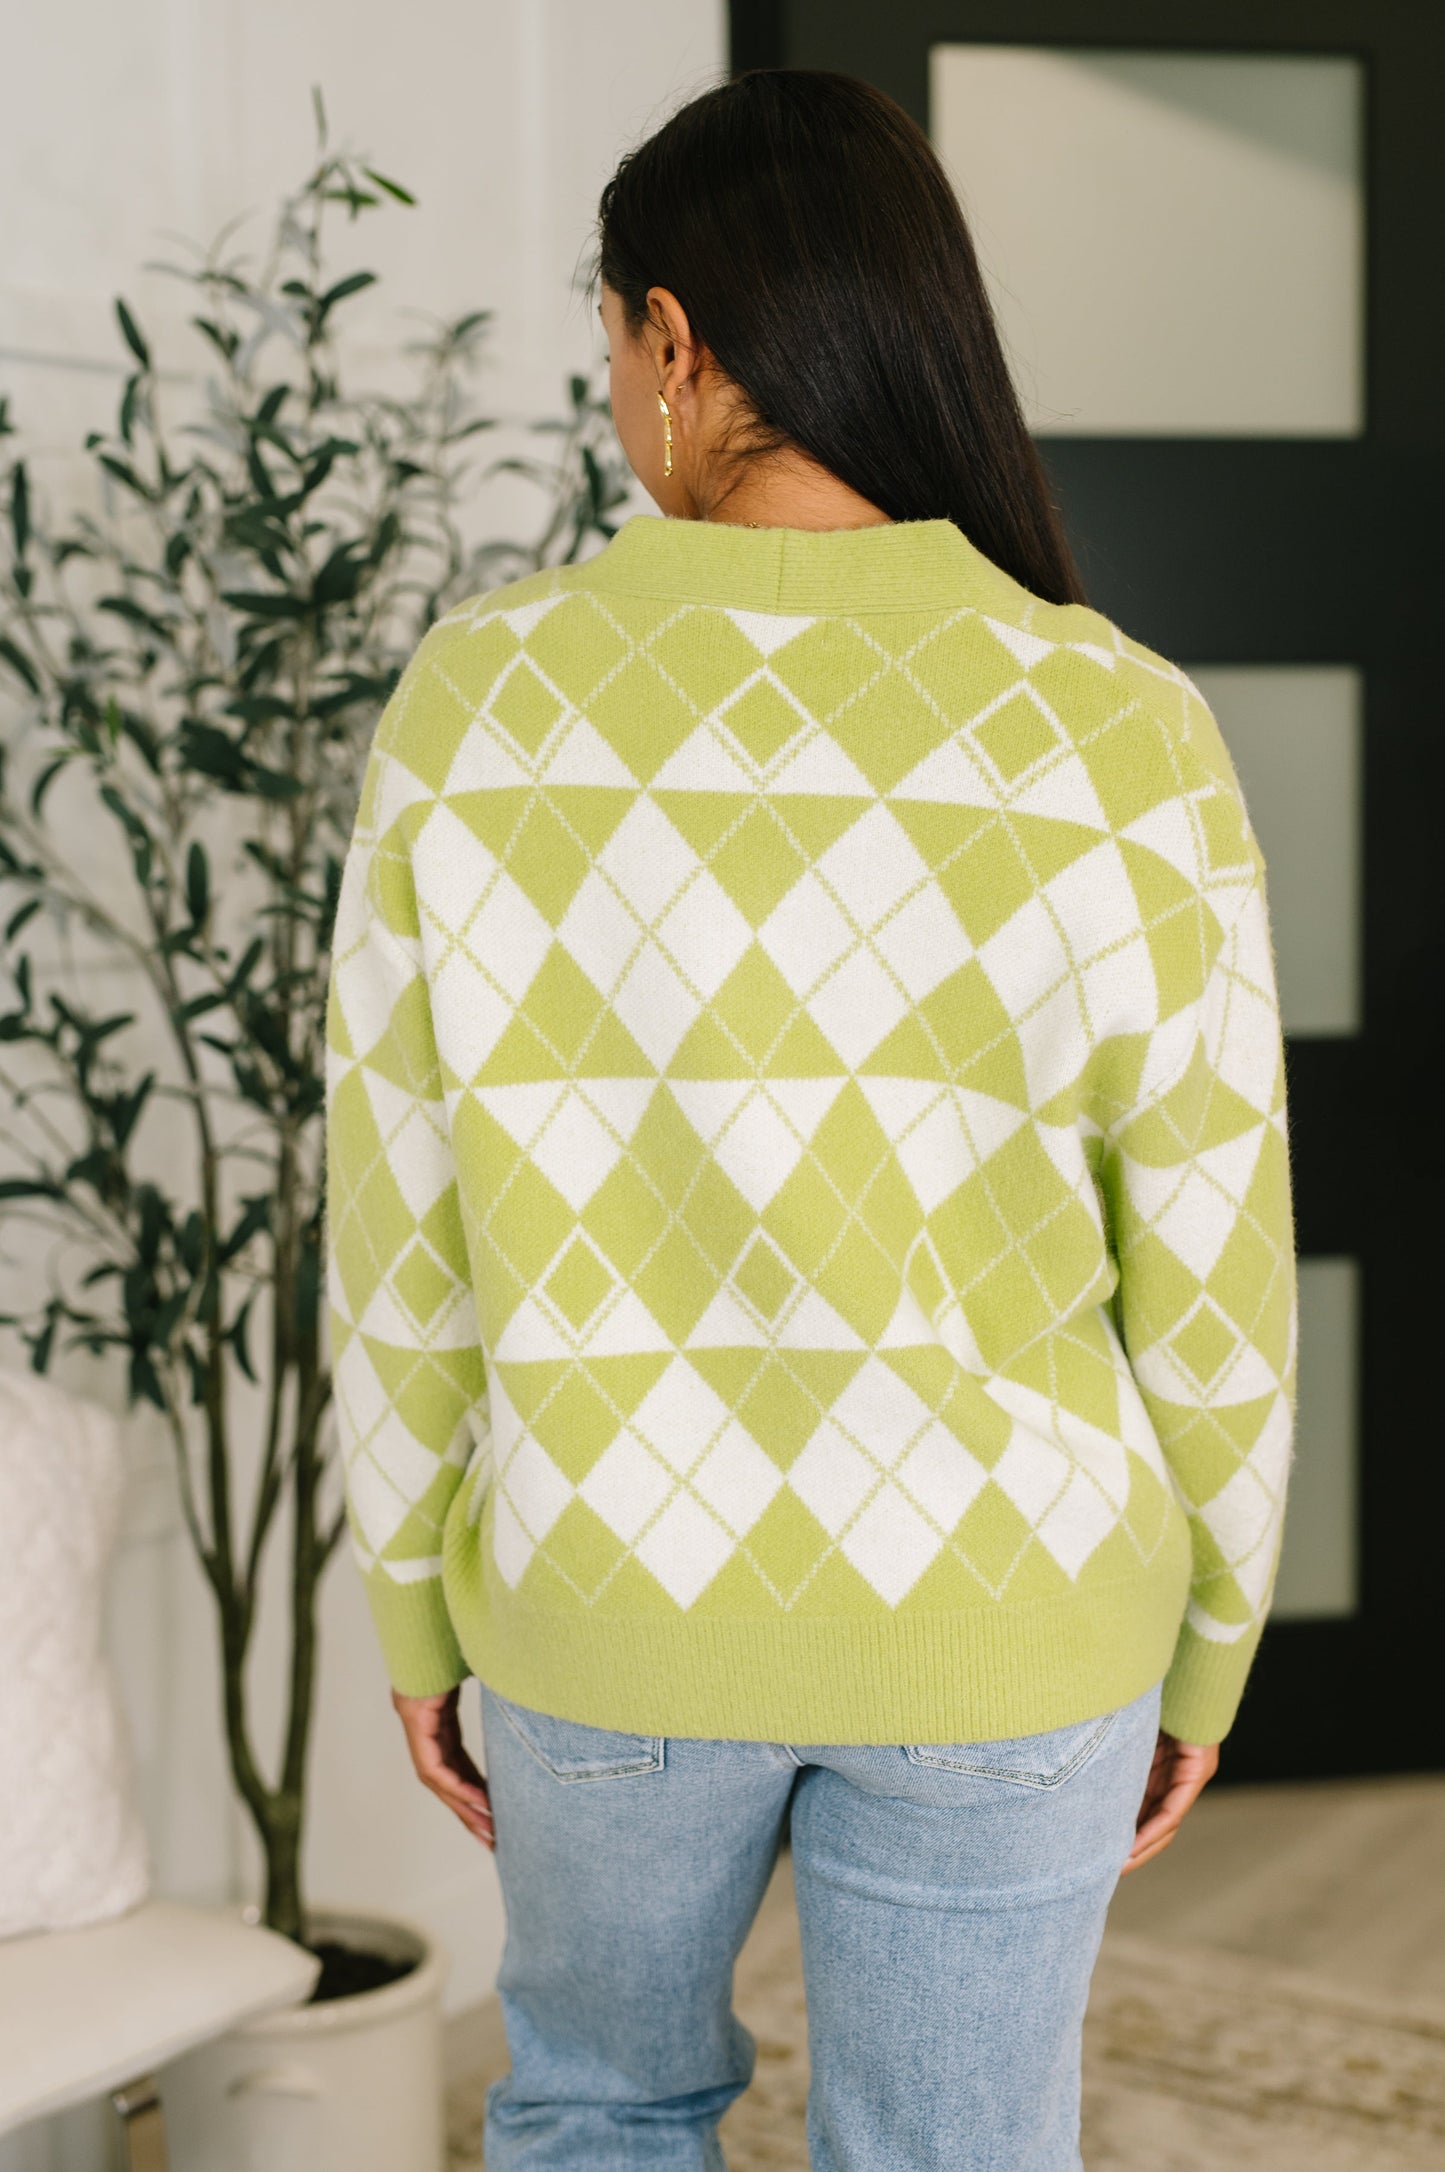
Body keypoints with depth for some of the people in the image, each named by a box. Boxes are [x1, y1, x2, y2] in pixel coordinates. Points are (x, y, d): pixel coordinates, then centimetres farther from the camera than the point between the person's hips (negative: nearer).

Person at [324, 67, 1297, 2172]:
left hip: (615, 1590, 1)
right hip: (989, 1615, 0)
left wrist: (419, 1615, 8)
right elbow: (1206, 1281, -9)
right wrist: (1201, 1649, 7)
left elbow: (406, 1230, -6)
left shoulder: (485, 698, -11)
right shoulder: (1122, 735, -14)